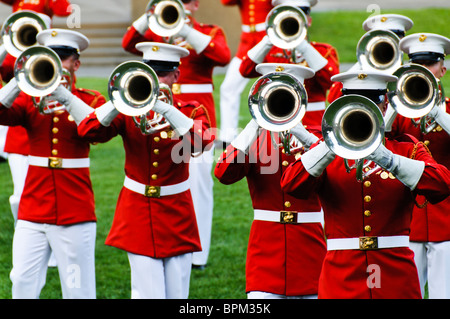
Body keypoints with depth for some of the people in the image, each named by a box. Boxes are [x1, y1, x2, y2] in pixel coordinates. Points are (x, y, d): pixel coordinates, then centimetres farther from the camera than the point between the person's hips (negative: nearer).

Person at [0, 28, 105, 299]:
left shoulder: (90, 100, 4)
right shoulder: (30, 99, 10)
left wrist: (64, 96, -26)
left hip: (75, 212, -2)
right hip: (33, 211, 2)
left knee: (78, 289, -1)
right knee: (22, 284, -2)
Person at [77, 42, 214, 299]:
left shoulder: (191, 112, 0)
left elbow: (202, 142, -23)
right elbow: (87, 132, -13)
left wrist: (166, 109, -32)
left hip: (176, 218, 0)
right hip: (138, 217, 0)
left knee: (176, 294, 2)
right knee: (149, 294, -8)